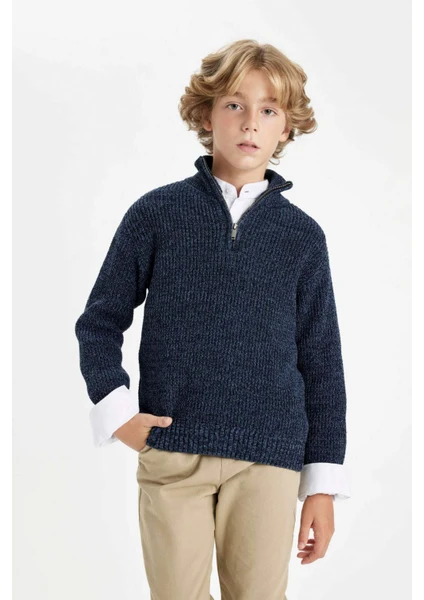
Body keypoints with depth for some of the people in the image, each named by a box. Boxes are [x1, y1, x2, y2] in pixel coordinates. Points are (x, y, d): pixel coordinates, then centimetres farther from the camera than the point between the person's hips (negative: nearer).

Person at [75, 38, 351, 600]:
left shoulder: (302, 236, 5)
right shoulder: (156, 214, 2)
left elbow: (322, 363, 8)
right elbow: (100, 322, 9)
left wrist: (324, 483, 6)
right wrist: (116, 410, -4)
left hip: (268, 459, 1)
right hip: (171, 455, -1)